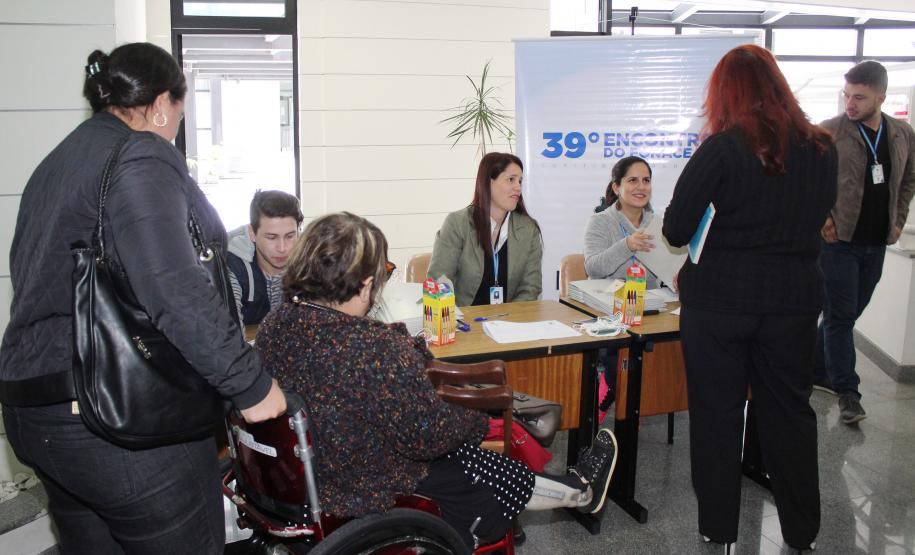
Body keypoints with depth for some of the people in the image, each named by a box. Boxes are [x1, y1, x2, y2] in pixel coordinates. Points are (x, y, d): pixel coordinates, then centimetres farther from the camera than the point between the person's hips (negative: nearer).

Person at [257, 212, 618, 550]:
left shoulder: (272, 327, -10)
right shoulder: (374, 348, -35)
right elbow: (429, 434, -23)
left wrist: (409, 351, 9)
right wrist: (478, 420, -3)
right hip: (369, 496, -7)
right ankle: (581, 491, 44)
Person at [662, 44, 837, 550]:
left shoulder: (721, 149, -13)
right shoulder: (820, 149, 1)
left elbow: (675, 230, -11)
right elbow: (816, 218, 14)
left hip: (719, 299, -3)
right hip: (794, 297, 4)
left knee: (717, 413, 10)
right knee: (789, 410, 16)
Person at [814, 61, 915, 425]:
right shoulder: (828, 132, -10)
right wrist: (821, 218, -11)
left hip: (876, 243, 5)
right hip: (838, 241, -5)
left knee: (846, 314, 14)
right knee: (840, 316, -1)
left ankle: (816, 369, 31)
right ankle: (847, 393, 6)